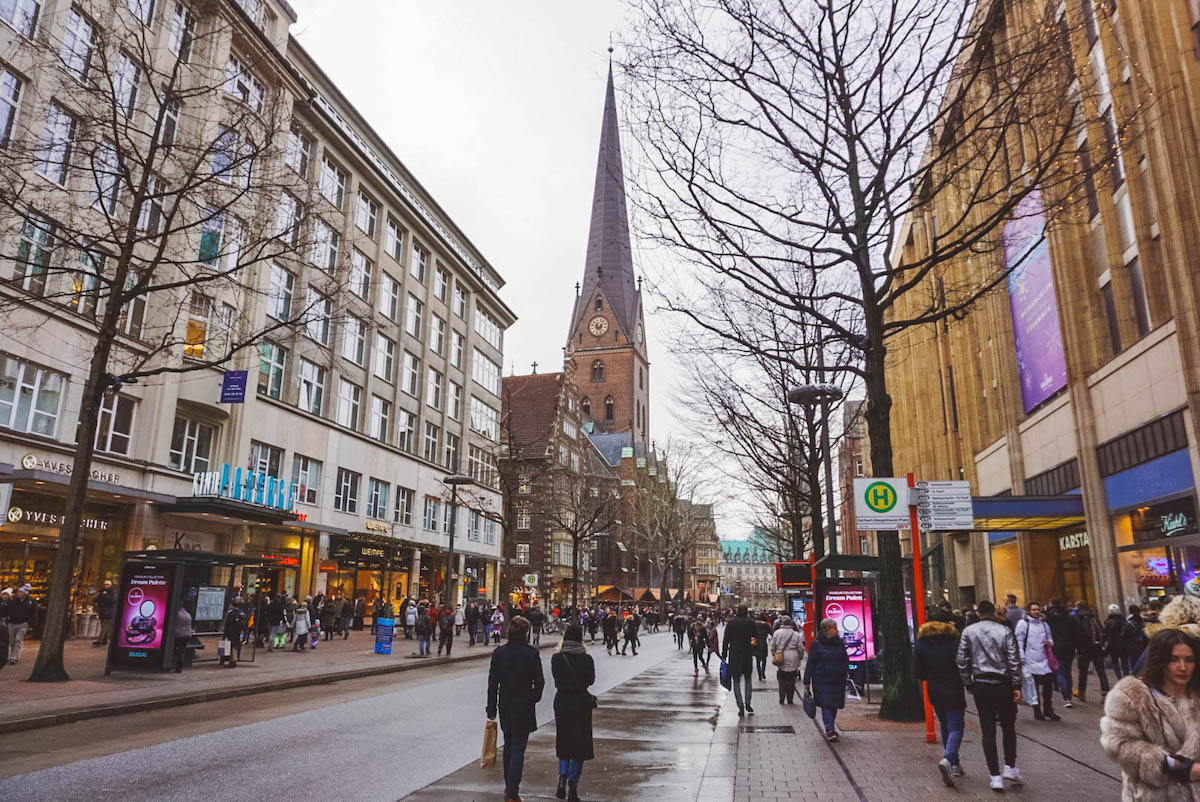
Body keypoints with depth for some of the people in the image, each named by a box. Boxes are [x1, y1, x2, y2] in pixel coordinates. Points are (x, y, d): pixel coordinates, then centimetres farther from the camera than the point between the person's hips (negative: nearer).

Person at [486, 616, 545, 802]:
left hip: (505, 706, 4)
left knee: (508, 746, 21)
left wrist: (491, 710, 6)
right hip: (524, 708, -4)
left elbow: (492, 683, -1)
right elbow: (539, 681, -9)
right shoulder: (532, 653, -14)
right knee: (518, 749, 1)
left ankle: (509, 786, 32)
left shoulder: (499, 653, -4)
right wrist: (534, 698, 11)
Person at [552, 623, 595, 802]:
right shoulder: (586, 659, -12)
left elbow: (556, 678, 6)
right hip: (581, 702, -3)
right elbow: (591, 679, 1)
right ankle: (572, 786, 7)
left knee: (564, 741, 19)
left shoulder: (556, 658, -7)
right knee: (580, 743, 8)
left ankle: (563, 776, 0)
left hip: (561, 701, 3)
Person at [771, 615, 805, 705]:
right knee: (791, 681, 8)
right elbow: (801, 649, 0)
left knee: (782, 680, 11)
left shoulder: (777, 633, -2)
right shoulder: (796, 634, -5)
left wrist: (774, 655, 18)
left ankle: (781, 699, 11)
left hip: (781, 660, 1)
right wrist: (800, 658, 16)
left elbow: (772, 647, 3)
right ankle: (790, 700, 11)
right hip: (793, 661, -1)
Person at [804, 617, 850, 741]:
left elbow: (846, 660, 18)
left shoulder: (840, 643, 9)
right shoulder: (816, 644, -6)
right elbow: (811, 663, -5)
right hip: (823, 680, -5)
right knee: (826, 705, -10)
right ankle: (830, 731, -11)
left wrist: (848, 674, 8)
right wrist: (807, 682, -6)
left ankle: (830, 729, 26)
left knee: (834, 705, 11)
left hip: (838, 680, 5)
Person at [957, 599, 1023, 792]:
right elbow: (1013, 660, -6)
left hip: (981, 685, 1)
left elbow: (962, 660, 1)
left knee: (987, 729, 4)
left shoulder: (968, 631, 3)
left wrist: (968, 684, 9)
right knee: (1008, 726, 15)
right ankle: (1010, 767, 9)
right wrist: (1017, 685, -3)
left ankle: (995, 776, 3)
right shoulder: (1004, 631, -1)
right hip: (1002, 684, -1)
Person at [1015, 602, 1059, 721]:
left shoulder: (1044, 623, 15)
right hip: (1030, 660, -4)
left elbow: (1049, 637, 26)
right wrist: (1022, 657, -10)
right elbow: (1019, 640, -4)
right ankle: (1037, 711, 11)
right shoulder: (1023, 623, -2)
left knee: (1049, 682, -1)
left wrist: (1050, 643, 2)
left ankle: (1048, 710, 12)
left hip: (1043, 659, 5)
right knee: (1034, 685, 1)